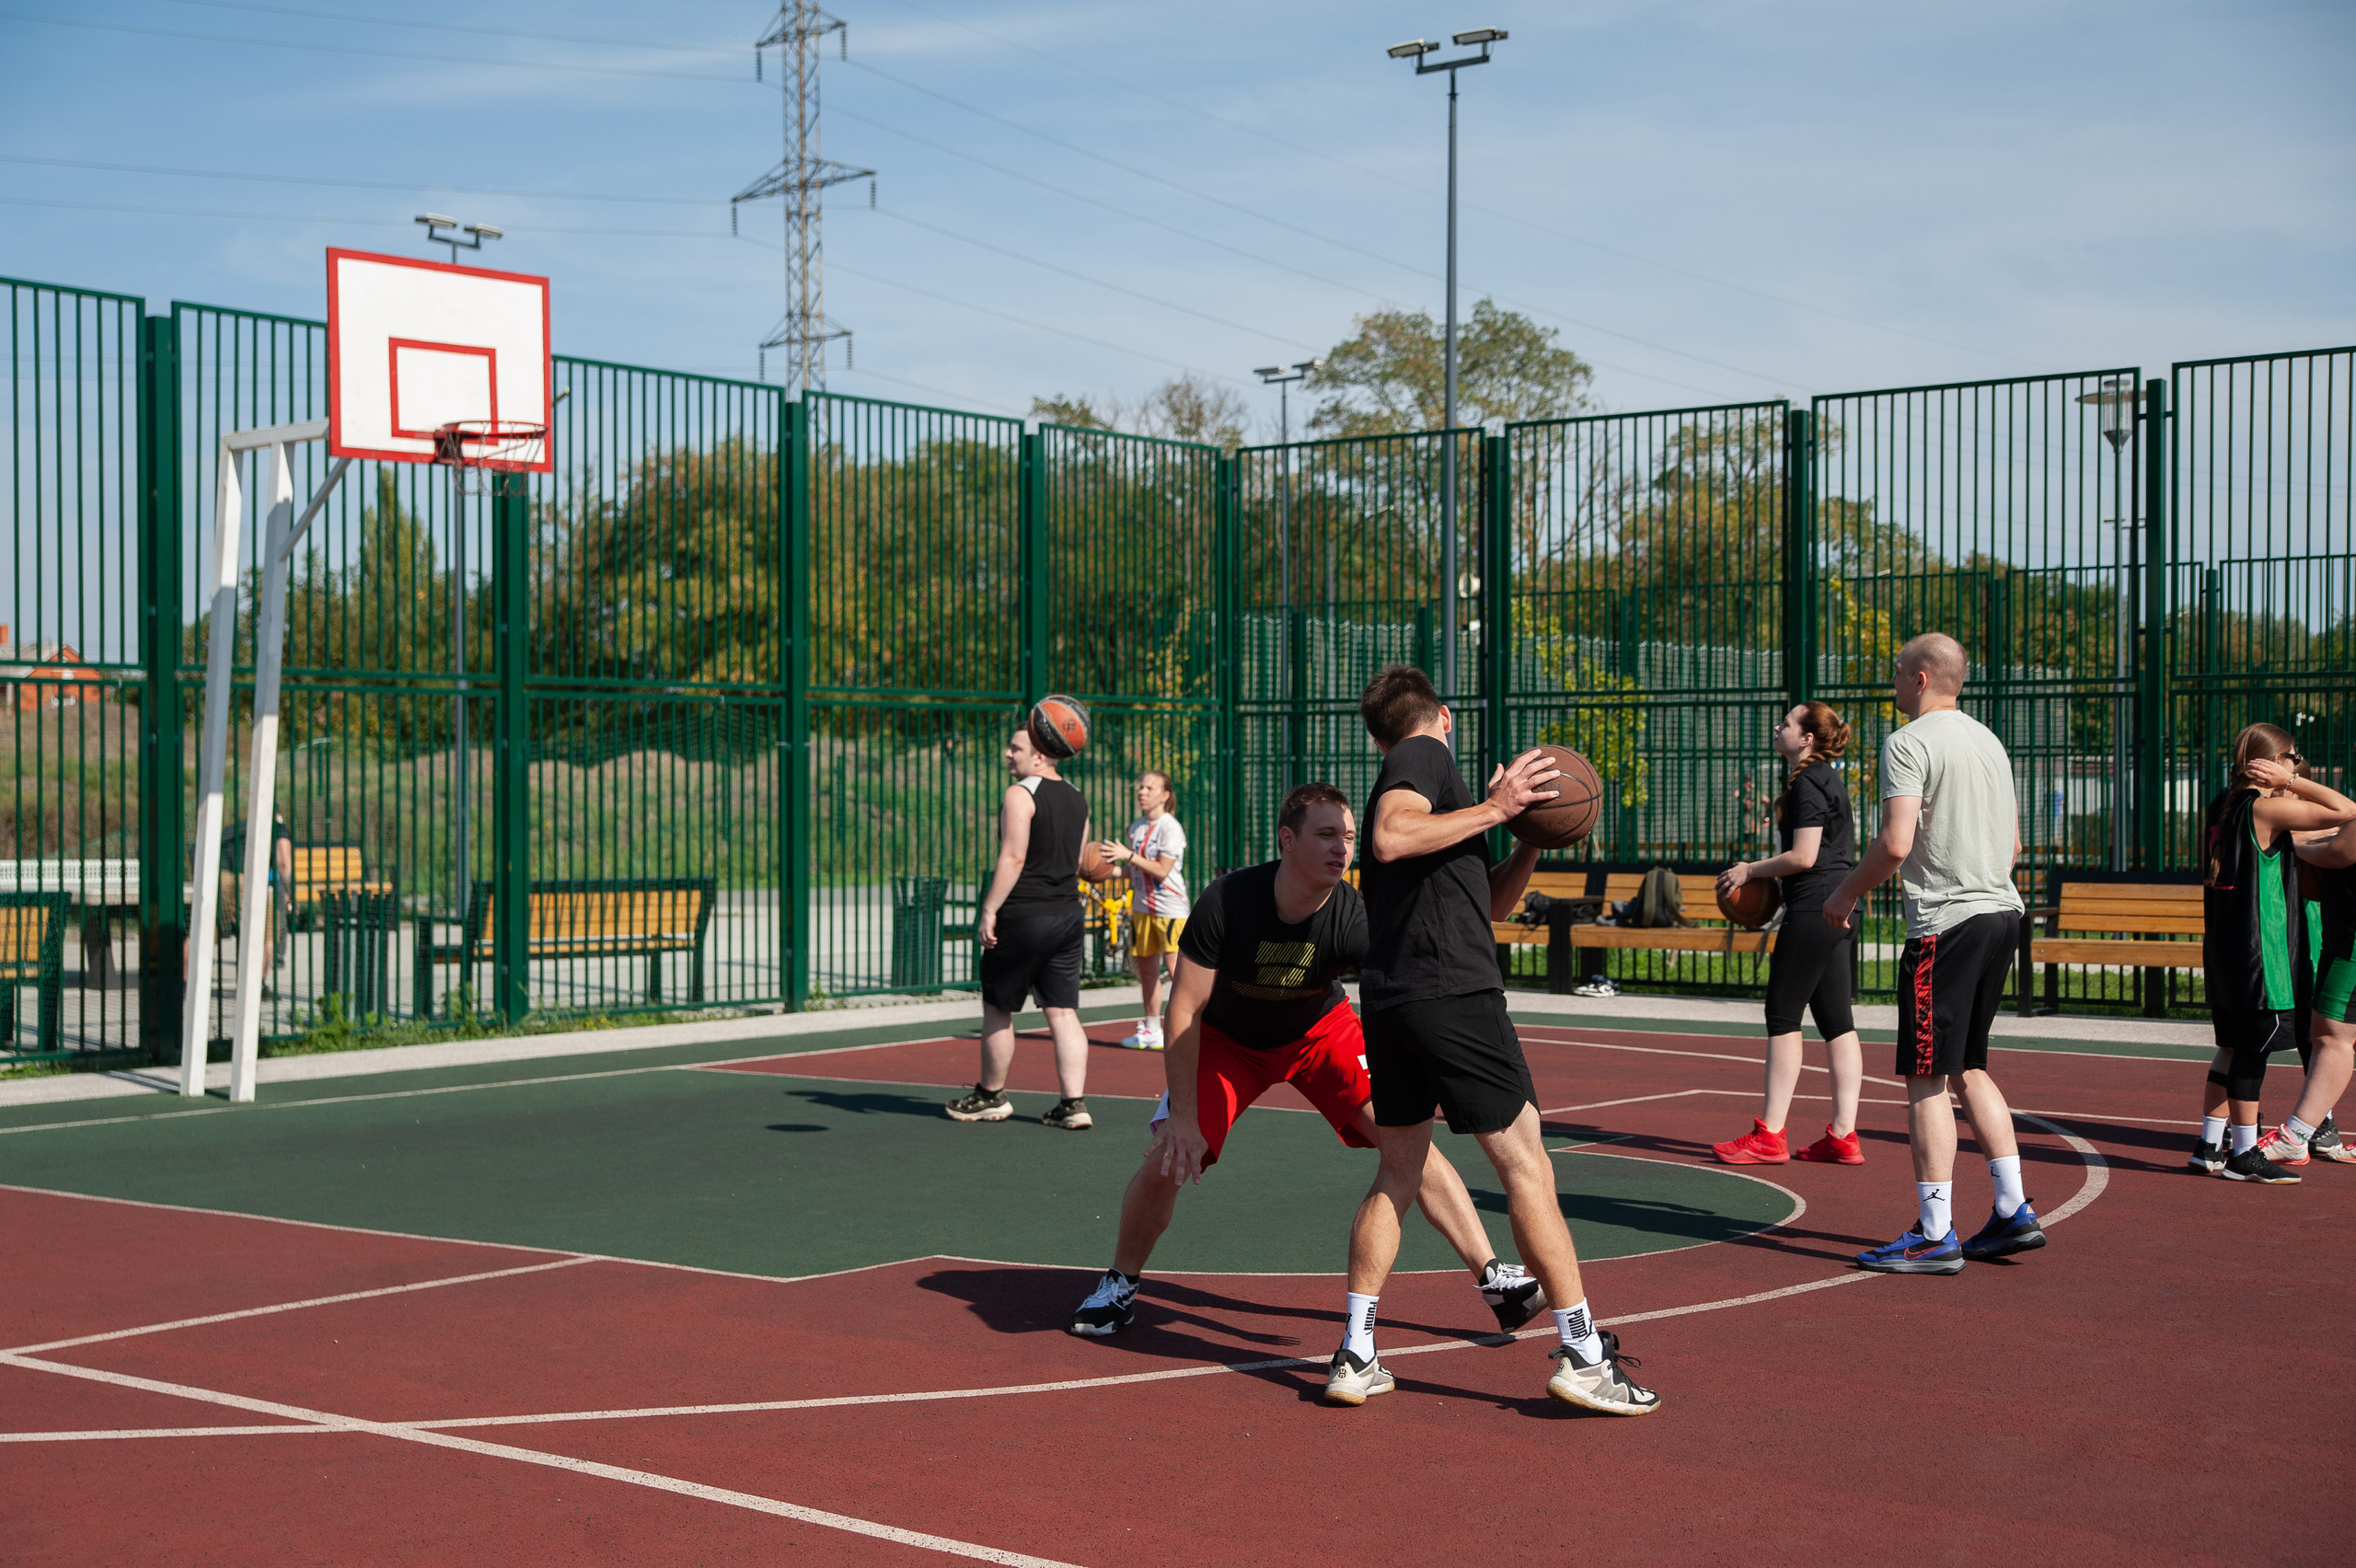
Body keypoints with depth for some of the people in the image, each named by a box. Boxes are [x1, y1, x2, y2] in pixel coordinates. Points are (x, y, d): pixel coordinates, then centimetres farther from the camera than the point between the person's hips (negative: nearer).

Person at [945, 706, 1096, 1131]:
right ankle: (1074, 1104, 0)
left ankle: (991, 1096, 19)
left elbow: (1012, 857, -18)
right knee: (1063, 1012, 5)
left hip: (1022, 919, -7)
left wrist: (990, 909, -16)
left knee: (998, 1009, 8)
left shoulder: (1020, 794, -11)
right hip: (1069, 916, 7)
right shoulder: (1076, 798, 13)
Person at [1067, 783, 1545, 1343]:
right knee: (1168, 1161, -14)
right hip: (1228, 1039, -1)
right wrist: (1184, 1118, -25)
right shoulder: (1227, 901, -31)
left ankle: (1492, 1278, -4)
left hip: (1320, 1030, 1)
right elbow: (1185, 1009, -24)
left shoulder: (1352, 918, -30)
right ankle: (1119, 1285, 14)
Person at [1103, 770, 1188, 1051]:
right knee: (1147, 970, 11)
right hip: (1142, 908, 8)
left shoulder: (1170, 827, -11)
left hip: (1170, 908, -7)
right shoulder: (1135, 827, 11)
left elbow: (1162, 870, -17)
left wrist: (1128, 855, -19)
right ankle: (1151, 1030, 21)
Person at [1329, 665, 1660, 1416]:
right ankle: (1581, 1353, -3)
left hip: (1390, 1000, 9)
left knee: (1398, 1174, 14)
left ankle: (1355, 1356, 12)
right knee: (1525, 1162, -4)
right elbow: (1390, 839, -23)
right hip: (1451, 991, -9)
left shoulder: (1403, 763, 25)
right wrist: (1495, 808, -16)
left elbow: (1487, 901, 30)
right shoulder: (1427, 755, -1)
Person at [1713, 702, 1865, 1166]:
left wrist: (1750, 871, -6)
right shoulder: (1827, 780, 19)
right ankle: (1843, 1136, 7)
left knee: (1783, 1014, -5)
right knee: (1836, 1019, 7)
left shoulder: (1808, 784, -13)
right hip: (1838, 909, 10)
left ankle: (1769, 1136, -3)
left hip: (1813, 909, -10)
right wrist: (1761, 875, 20)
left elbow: (1803, 857, -18)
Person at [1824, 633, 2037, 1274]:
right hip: (2001, 911, 9)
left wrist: (1847, 892, -5)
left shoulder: (1909, 743, -10)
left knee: (1926, 1079, -4)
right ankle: (2013, 1212, 17)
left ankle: (1935, 1236, -2)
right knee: (1967, 1068, 18)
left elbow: (1895, 842, -19)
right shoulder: (1989, 741, 17)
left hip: (1945, 921, -9)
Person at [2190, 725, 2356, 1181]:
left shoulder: (2223, 804, 10)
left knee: (2233, 1046, 14)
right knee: (2253, 1046, -3)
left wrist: (2287, 787, 16)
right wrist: (2293, 783, -9)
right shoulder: (2267, 809, -15)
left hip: (2222, 946, 9)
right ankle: (2244, 1155, 2)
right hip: (2258, 950, -9)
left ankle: (2210, 1144, 17)